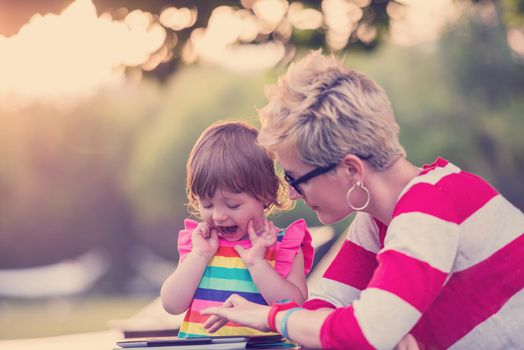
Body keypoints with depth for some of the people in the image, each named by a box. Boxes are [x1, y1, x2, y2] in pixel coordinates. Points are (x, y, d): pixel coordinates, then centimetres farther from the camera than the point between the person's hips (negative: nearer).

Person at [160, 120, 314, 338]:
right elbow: (172, 305, 4)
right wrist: (200, 255, -4)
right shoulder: (197, 242, 12)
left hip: (261, 345, -2)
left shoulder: (283, 246, 2)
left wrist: (255, 262, -10)